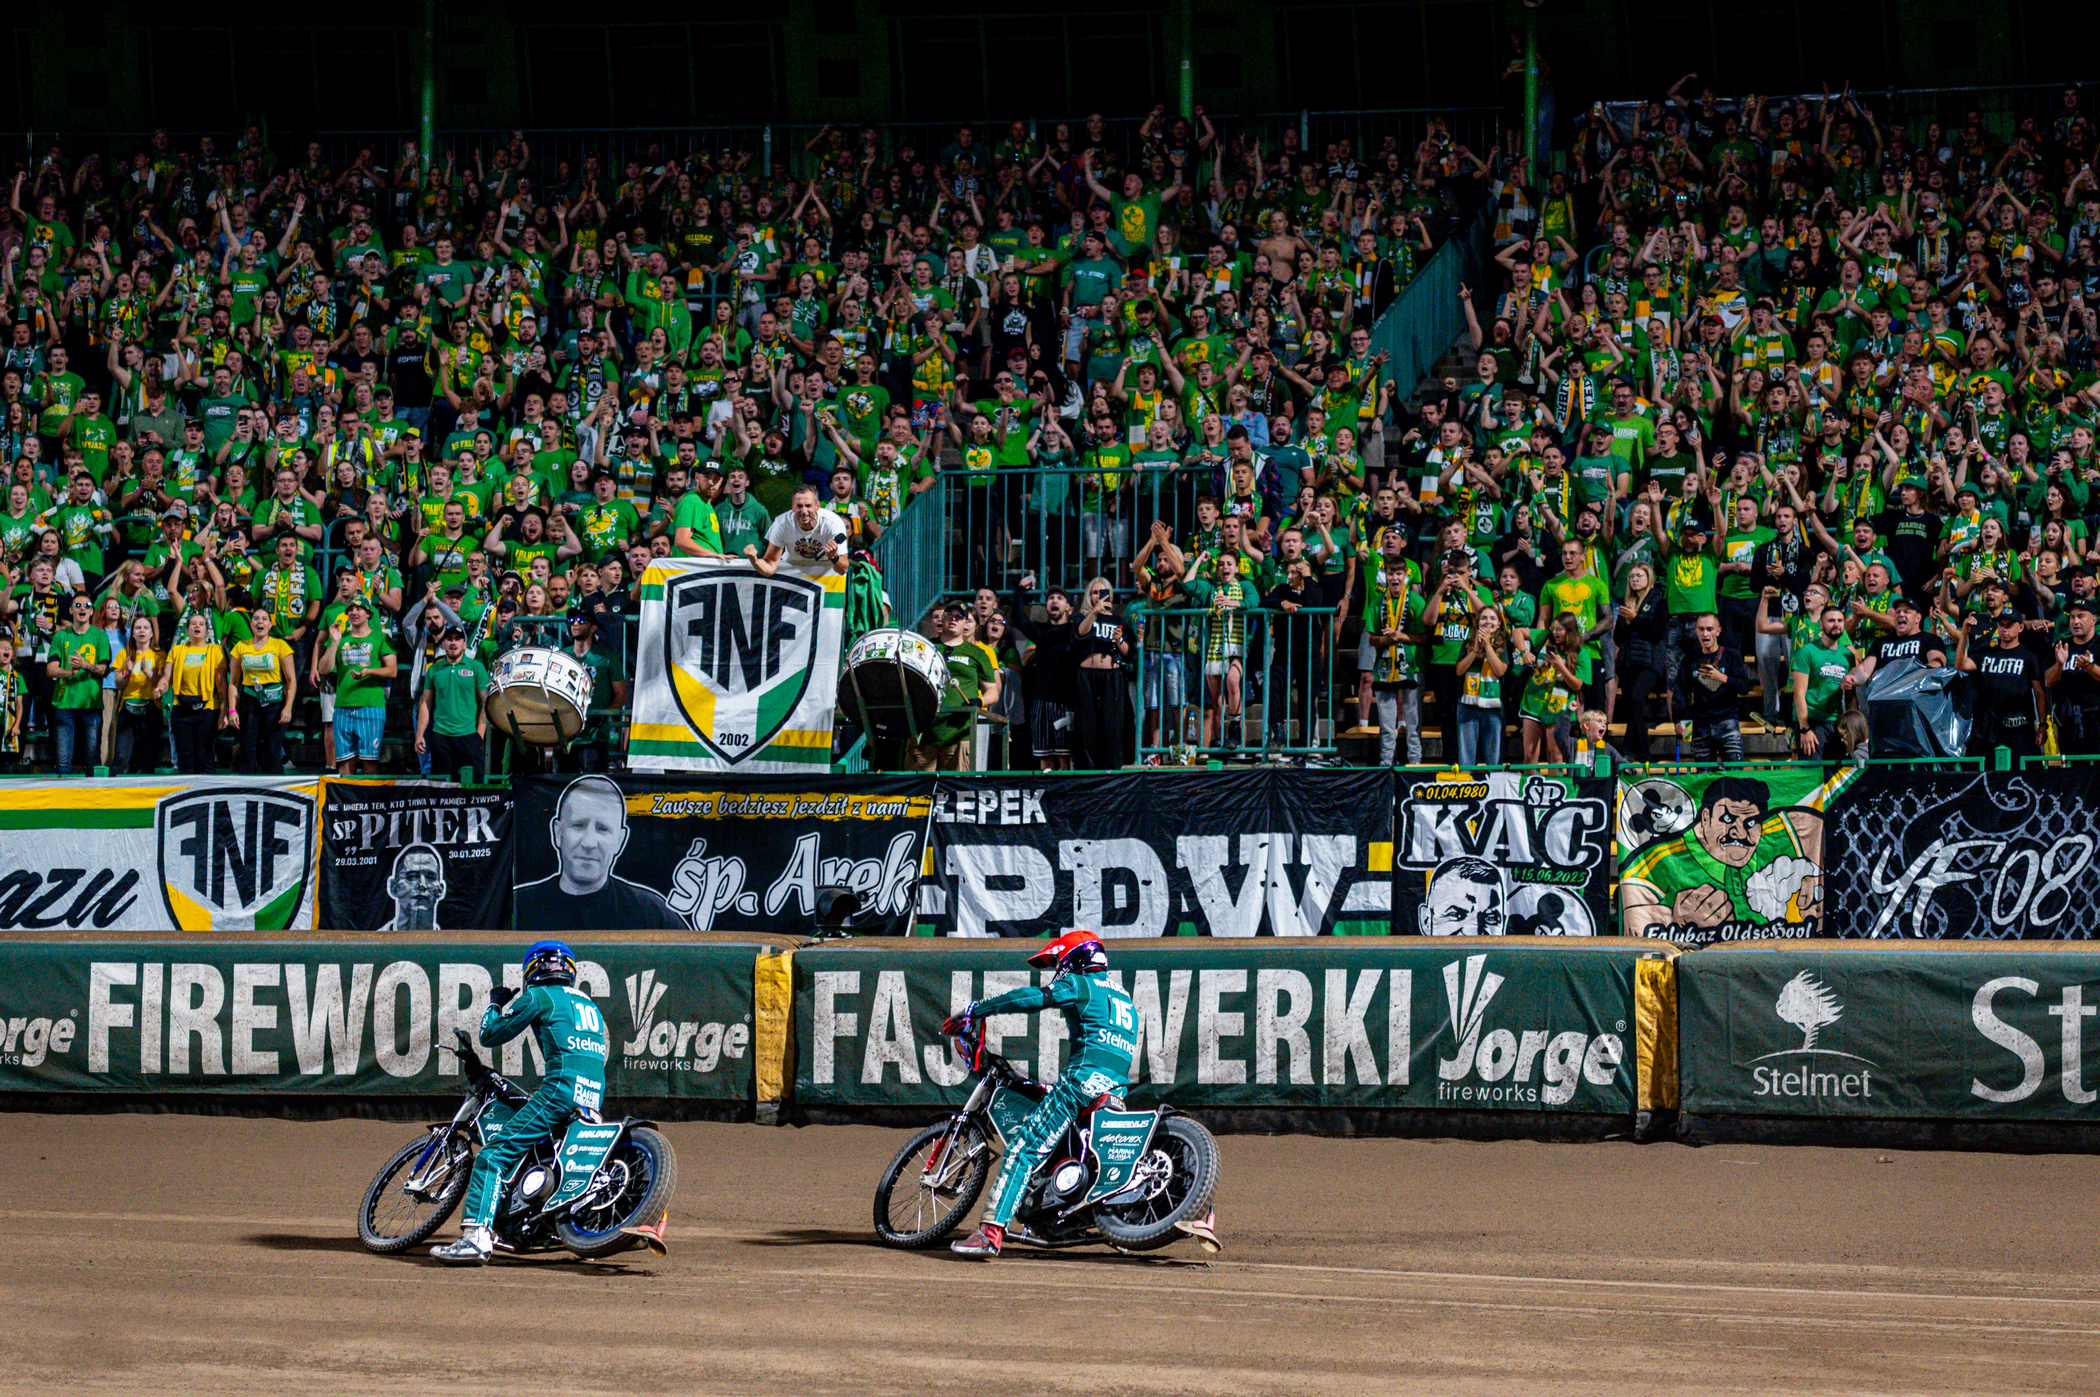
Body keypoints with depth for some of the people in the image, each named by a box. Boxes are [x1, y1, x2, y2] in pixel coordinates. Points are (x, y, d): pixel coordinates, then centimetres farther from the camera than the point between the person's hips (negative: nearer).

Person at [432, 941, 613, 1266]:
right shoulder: (588, 1004, 28)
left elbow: (491, 1034, 8)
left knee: (494, 1156, -11)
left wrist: (495, 1004, 28)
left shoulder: (539, 996, 6)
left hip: (563, 1088, -8)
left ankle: (476, 1236, -28)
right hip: (595, 1098, 8)